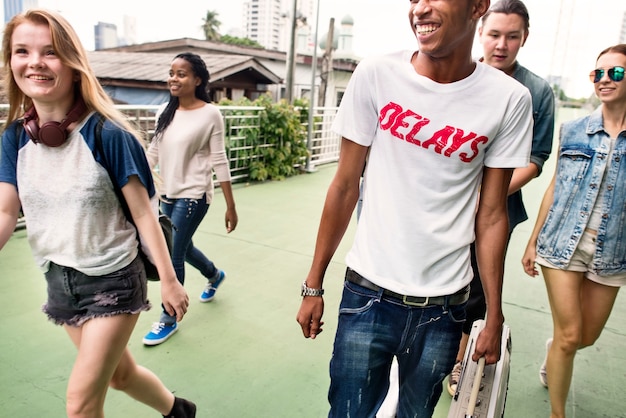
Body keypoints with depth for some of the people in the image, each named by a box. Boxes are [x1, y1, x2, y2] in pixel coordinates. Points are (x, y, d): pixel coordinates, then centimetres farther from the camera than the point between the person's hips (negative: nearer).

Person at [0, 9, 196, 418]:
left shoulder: (106, 133, -18)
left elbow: (143, 212, -15)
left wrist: (169, 279, -12)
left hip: (114, 280, -6)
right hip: (59, 279, 6)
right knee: (121, 373, 23)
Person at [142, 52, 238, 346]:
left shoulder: (210, 114, -12)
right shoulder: (166, 112, 5)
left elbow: (219, 162, -11)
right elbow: (153, 154, 10)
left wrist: (231, 207, -10)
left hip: (193, 196, -7)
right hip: (168, 195, 7)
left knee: (172, 257, -3)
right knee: (183, 248, 21)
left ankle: (169, 320, 19)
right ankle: (214, 276, 52)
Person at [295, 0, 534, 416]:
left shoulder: (510, 99, -6)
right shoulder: (376, 75, -7)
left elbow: (491, 215, 0)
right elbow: (345, 185, -3)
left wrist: (495, 316, 3)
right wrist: (314, 285, 1)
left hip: (444, 305, 1)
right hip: (368, 292, 0)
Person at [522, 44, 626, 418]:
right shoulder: (573, 131, 1)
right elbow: (555, 186, 6)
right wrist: (534, 240, 6)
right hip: (563, 245, -1)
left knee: (588, 337, 14)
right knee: (570, 335, -2)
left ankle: (553, 351, 51)